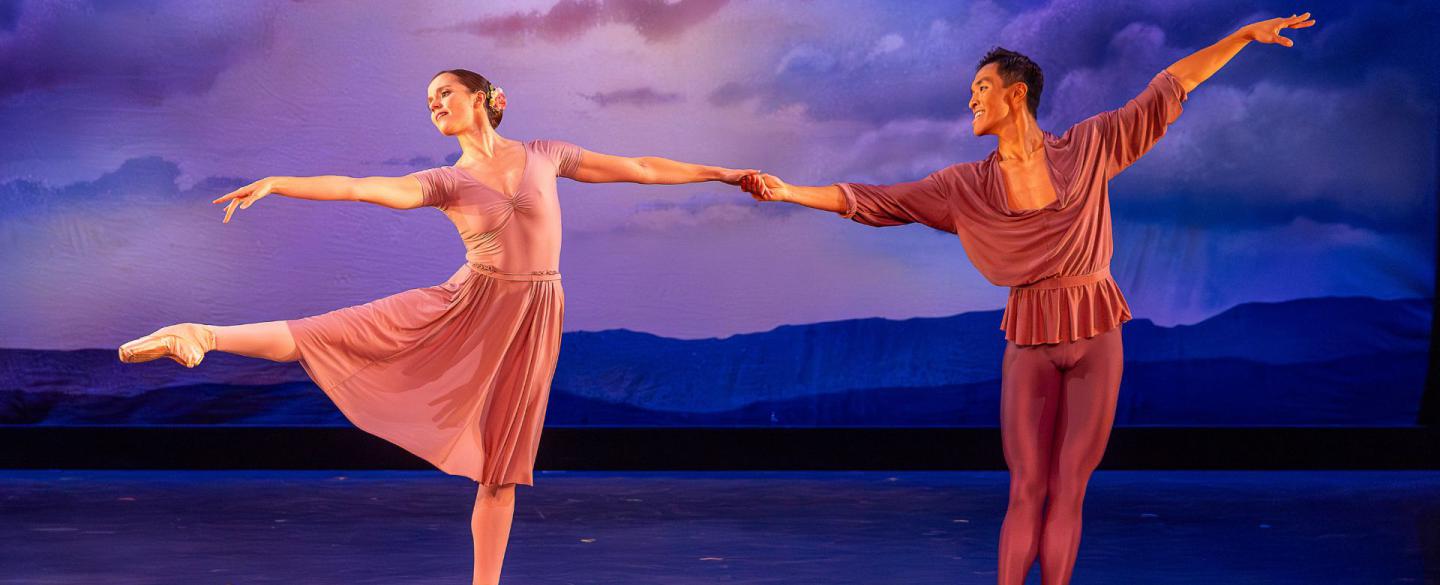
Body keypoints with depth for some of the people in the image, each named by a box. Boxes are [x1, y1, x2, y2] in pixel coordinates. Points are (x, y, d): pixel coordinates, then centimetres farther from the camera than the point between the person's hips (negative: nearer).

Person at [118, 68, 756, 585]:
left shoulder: (542, 154, 4)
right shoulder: (445, 182, 0)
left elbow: (639, 168, 9)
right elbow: (361, 187, -14)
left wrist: (723, 172, 13)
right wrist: (277, 183, -27)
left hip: (533, 319, 1)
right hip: (467, 306, -1)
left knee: (500, 466, 5)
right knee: (337, 334, -13)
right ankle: (202, 337, -13)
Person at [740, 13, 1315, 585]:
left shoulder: (1089, 146, 2)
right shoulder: (964, 186, 3)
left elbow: (1169, 89, 7)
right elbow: (873, 201, 3)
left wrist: (1248, 33, 7)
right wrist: (786, 192, -3)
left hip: (1096, 336, 0)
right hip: (1029, 343, 0)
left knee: (1067, 491, 2)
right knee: (1026, 490, -1)